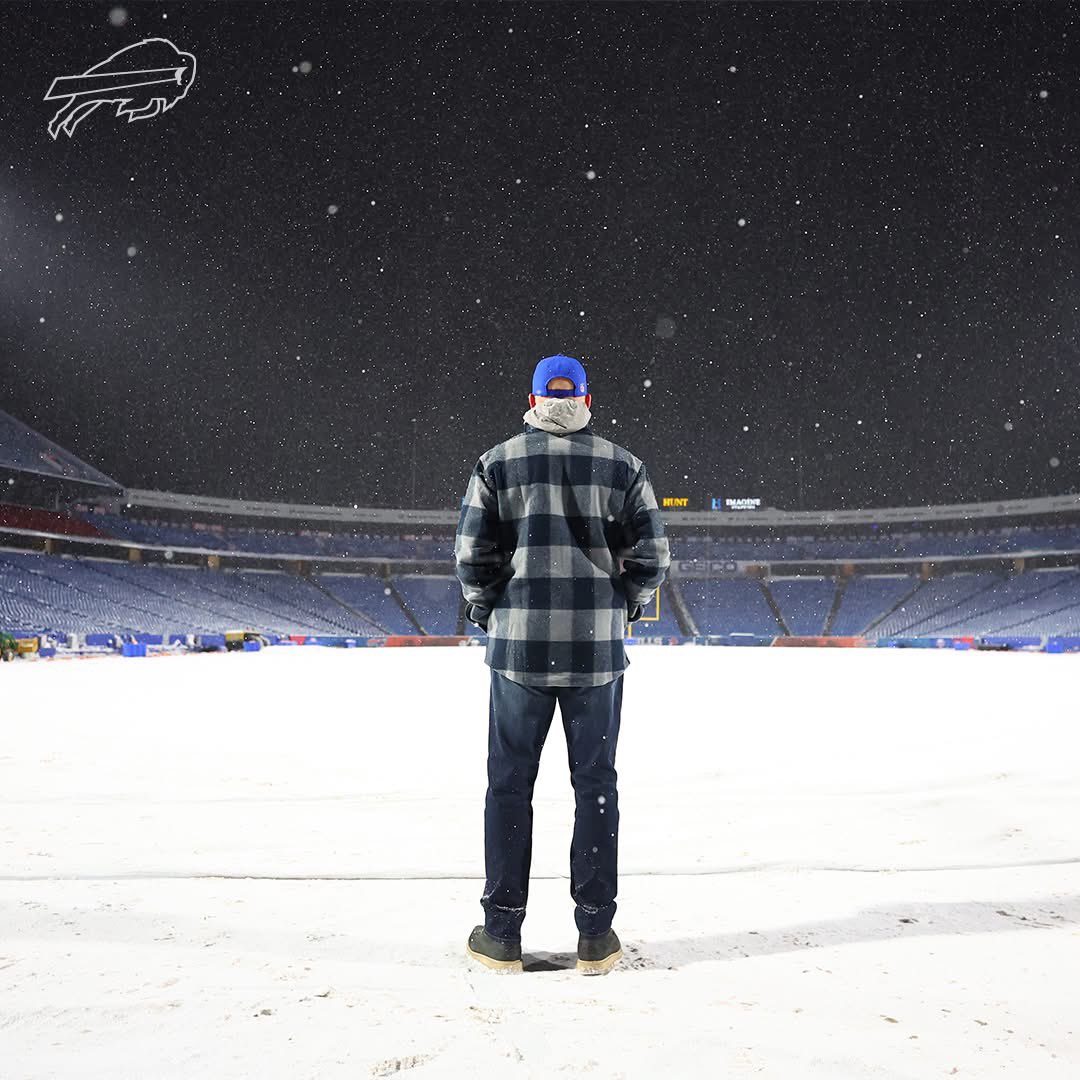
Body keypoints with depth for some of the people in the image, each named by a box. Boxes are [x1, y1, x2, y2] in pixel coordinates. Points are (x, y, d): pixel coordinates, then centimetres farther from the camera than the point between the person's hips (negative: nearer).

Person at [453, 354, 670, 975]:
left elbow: (472, 555, -3)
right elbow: (653, 557, 0)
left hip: (518, 643, 0)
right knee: (596, 784, 10)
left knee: (510, 784, 9)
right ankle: (596, 936, 17)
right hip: (598, 646, 1)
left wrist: (486, 611, 12)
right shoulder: (624, 466, 3)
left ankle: (501, 935, 16)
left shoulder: (497, 463, 2)